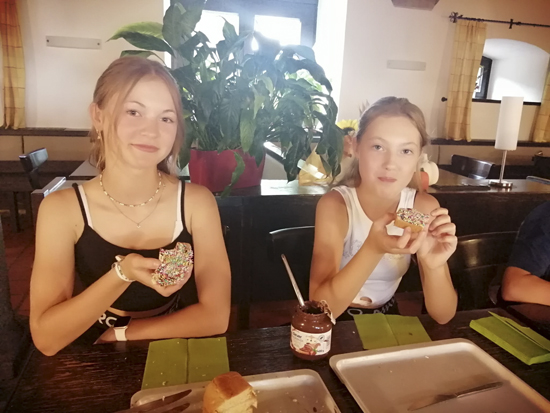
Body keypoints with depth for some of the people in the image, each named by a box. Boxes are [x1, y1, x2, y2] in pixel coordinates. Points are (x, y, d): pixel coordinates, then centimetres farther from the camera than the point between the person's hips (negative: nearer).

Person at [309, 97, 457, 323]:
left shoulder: (424, 206, -10)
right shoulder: (335, 204, -18)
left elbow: (443, 316, -10)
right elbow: (321, 308, -25)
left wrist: (433, 265, -30)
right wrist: (373, 250, -39)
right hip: (335, 323, -2)